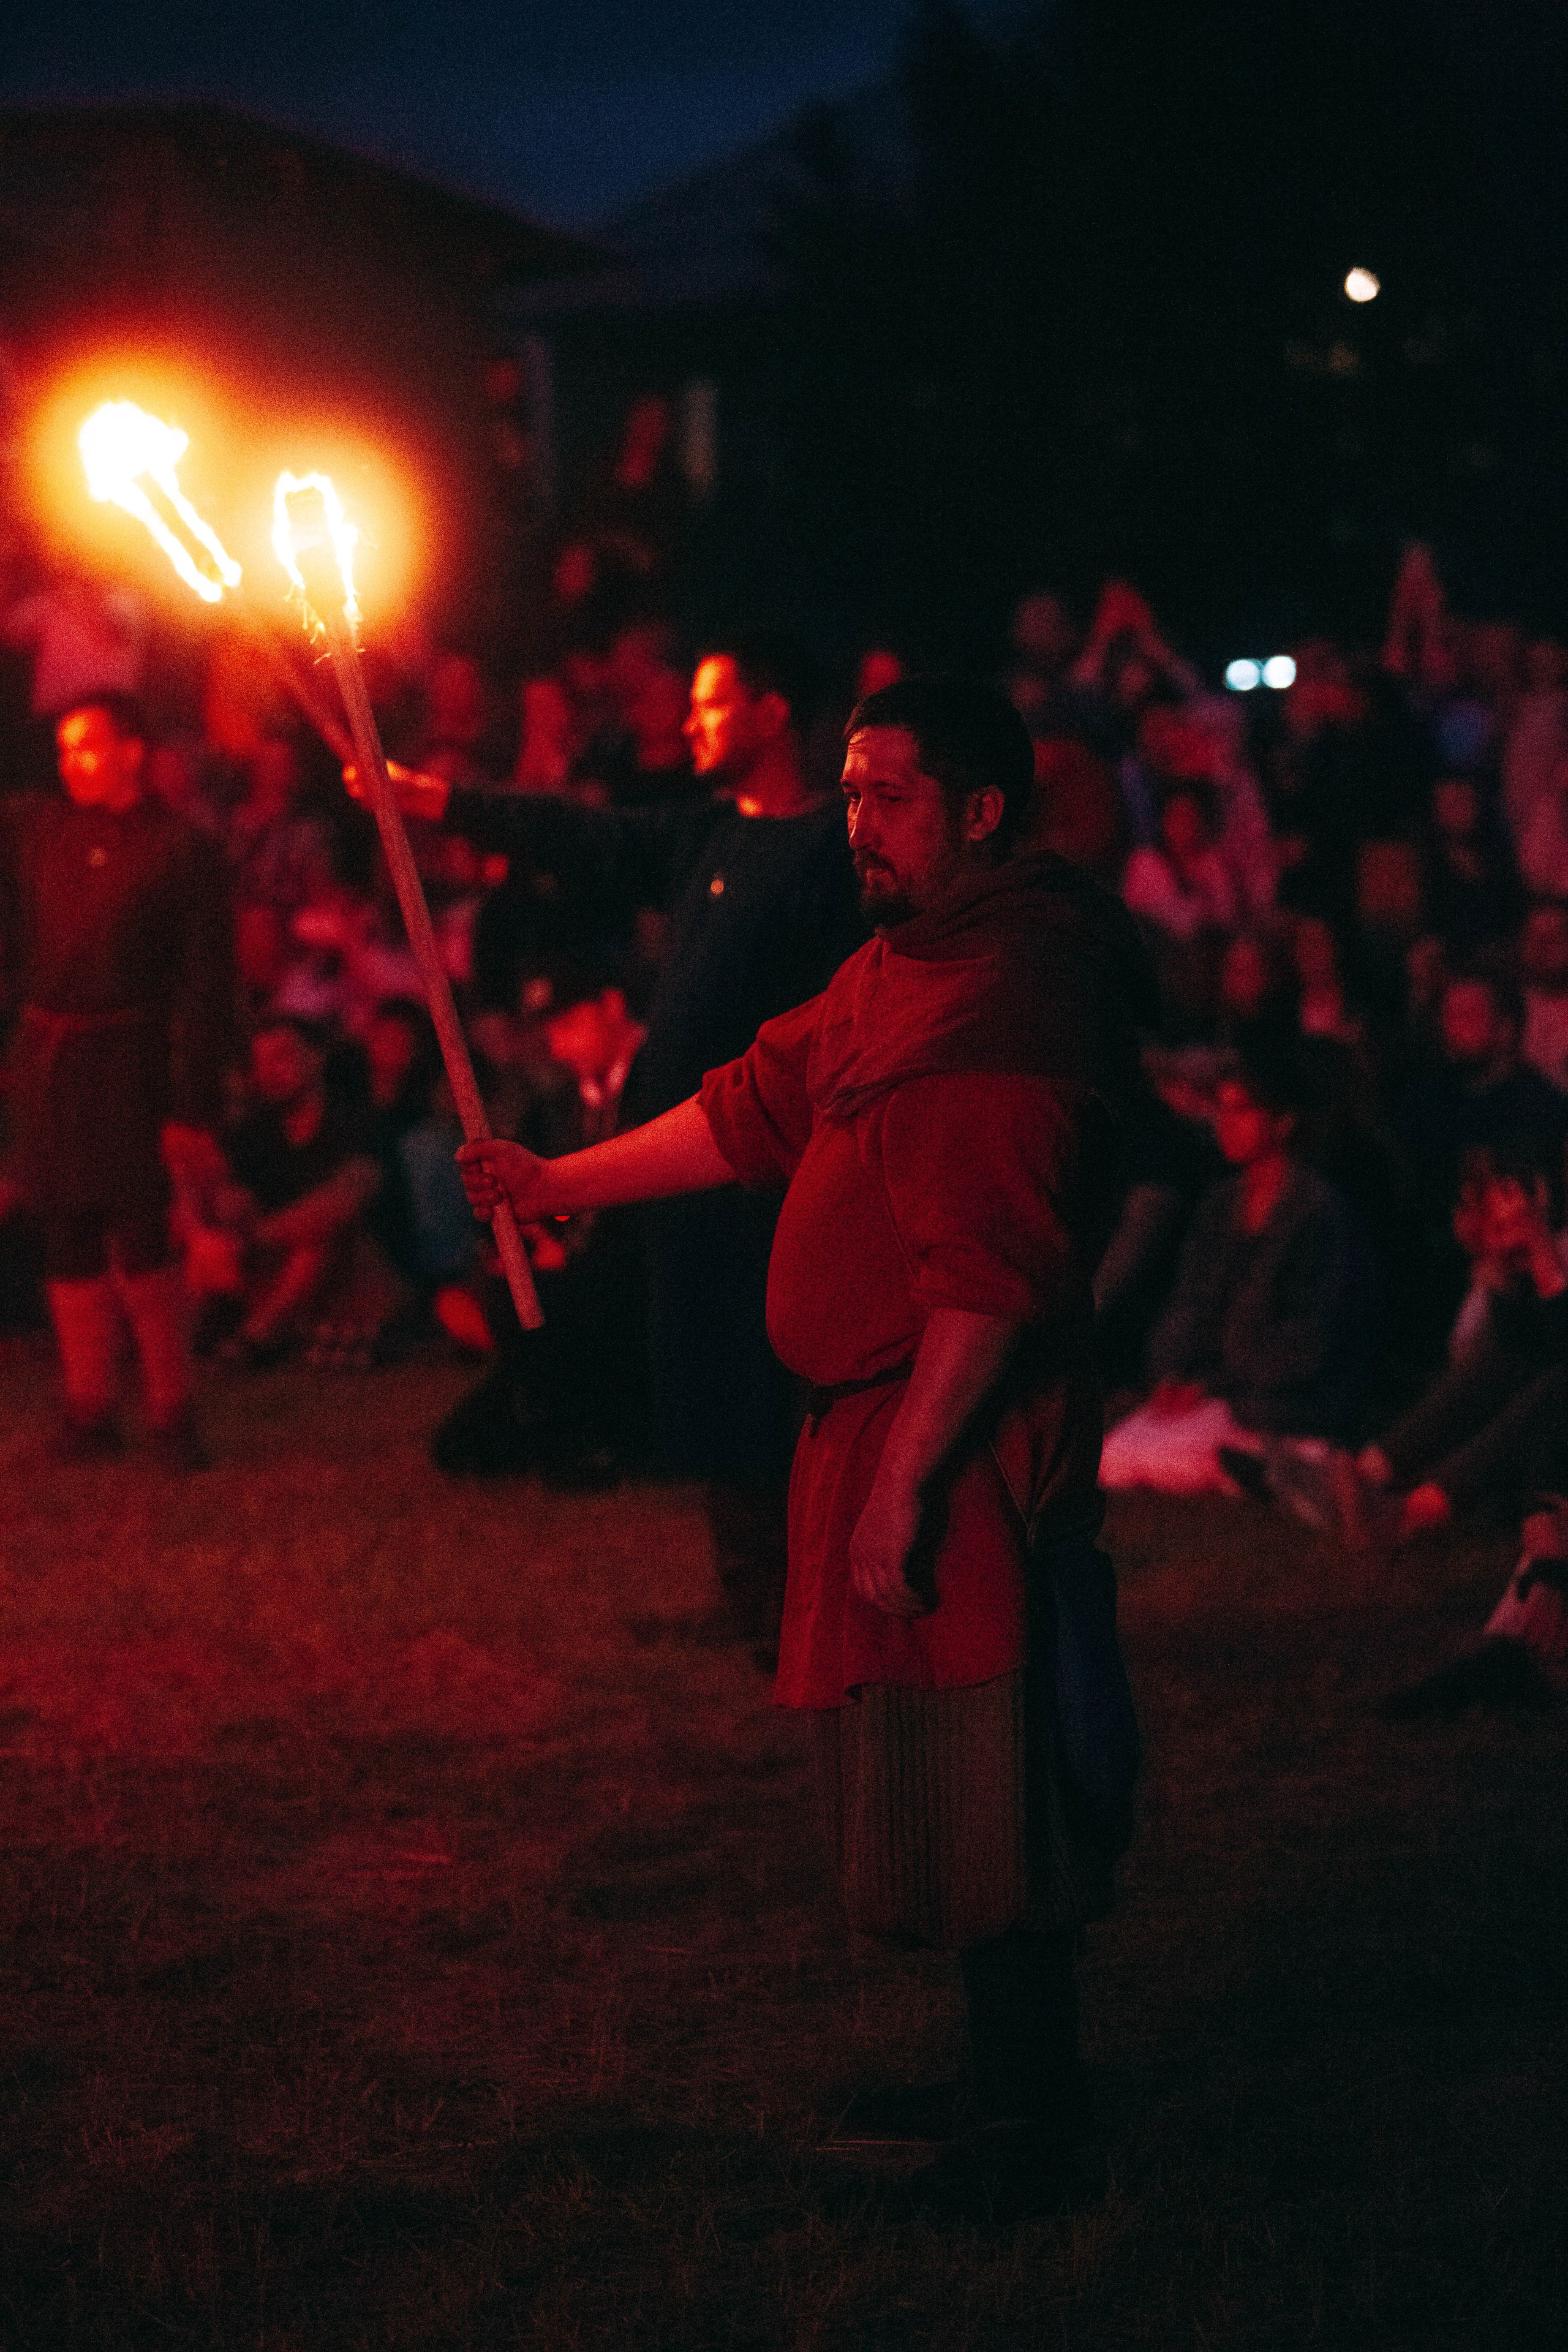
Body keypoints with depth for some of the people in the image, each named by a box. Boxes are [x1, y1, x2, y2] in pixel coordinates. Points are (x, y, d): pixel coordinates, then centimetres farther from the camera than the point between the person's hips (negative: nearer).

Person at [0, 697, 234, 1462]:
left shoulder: (179, 848, -3)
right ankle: (90, 1407, 15)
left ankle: (170, 1409, 3)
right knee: (69, 1236, 7)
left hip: (127, 1058, -4)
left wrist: (194, 1106, -10)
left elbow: (207, 988, -5)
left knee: (139, 1234, -8)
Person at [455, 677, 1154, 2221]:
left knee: (971, 1792, -3)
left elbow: (992, 1266, -25)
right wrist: (560, 1183, 18)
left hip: (964, 1438, -10)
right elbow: (755, 1112, 22)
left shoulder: (1018, 989, -20)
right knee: (927, 1784, 17)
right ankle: (1005, 2079, 29)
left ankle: (1023, 2136, 8)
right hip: (876, 1415, 10)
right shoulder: (898, 968, 14)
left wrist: (904, 1478, -25)